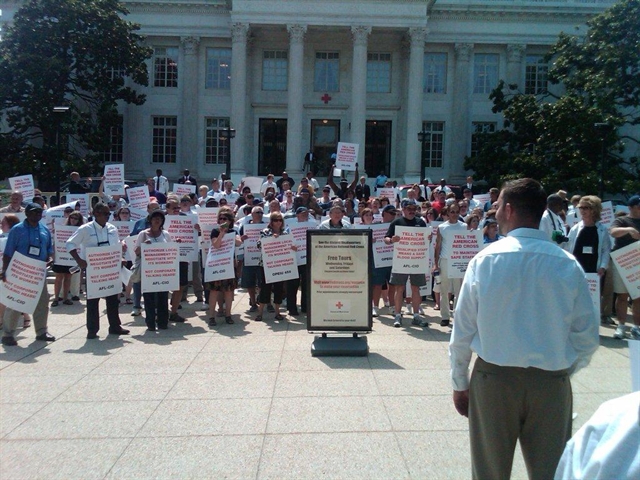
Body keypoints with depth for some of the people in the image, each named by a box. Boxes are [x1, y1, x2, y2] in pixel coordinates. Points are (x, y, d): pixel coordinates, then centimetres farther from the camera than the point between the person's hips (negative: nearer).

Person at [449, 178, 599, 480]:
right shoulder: (568, 264, -7)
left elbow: (463, 328, -7)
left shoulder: (485, 259, -9)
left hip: (493, 379, -1)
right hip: (552, 384, 1)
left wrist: (459, 382, 5)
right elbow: (588, 335, -2)